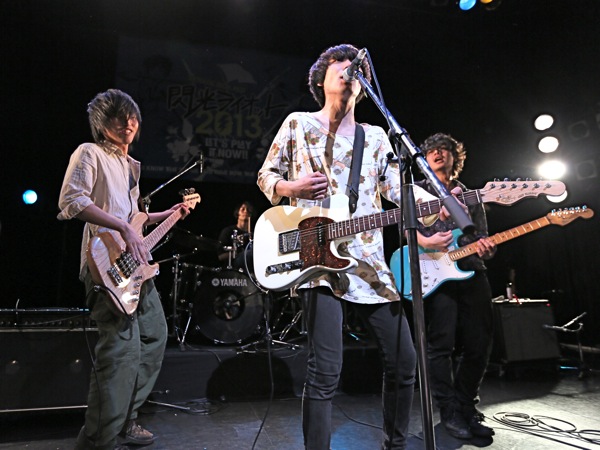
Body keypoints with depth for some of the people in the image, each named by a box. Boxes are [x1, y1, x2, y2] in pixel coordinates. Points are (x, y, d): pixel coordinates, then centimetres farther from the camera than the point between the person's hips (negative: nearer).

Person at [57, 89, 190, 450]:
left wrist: (168, 215, 19)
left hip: (137, 265, 10)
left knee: (155, 337, 14)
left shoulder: (131, 165, 23)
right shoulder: (90, 153, -3)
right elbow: (71, 200, -18)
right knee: (122, 349, -12)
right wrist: (124, 227, -24)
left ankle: (125, 420, 28)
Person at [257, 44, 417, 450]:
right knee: (326, 371, -11)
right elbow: (266, 177, 11)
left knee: (403, 360, 9)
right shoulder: (298, 124, 10)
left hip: (369, 260, 5)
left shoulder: (376, 136, 18)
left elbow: (399, 192, 10)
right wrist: (292, 188, -11)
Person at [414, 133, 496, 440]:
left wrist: (485, 248, -7)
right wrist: (425, 243, -20)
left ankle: (466, 408, 21)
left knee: (479, 346, 4)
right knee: (441, 344, -6)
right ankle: (450, 413, 8)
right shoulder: (416, 191, 13)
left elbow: (483, 239, 17)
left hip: (472, 273, 4)